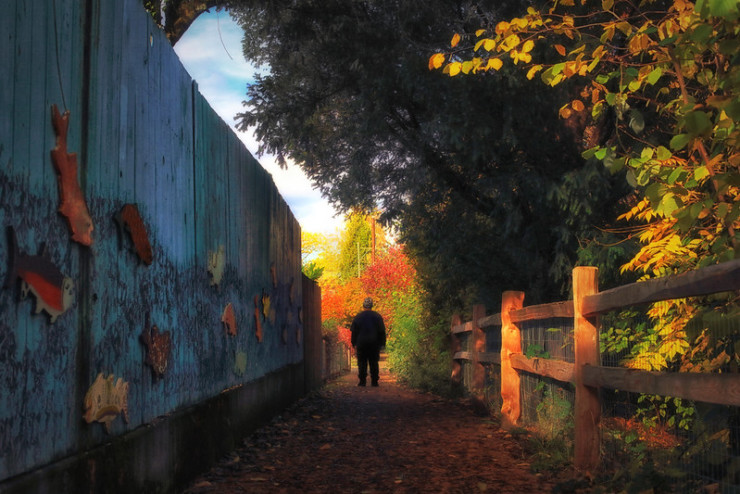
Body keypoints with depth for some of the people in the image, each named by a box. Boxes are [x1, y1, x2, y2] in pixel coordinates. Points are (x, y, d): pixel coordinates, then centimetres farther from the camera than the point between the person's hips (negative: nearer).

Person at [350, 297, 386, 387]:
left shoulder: (358, 317, 0)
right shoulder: (378, 316, 3)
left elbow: (354, 332, 4)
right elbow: (382, 331, 5)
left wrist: (354, 343, 11)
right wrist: (382, 343, 10)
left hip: (361, 343, -1)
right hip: (374, 344, 1)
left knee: (362, 363, 2)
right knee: (374, 363, 5)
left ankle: (362, 381, -3)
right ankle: (374, 381, 2)